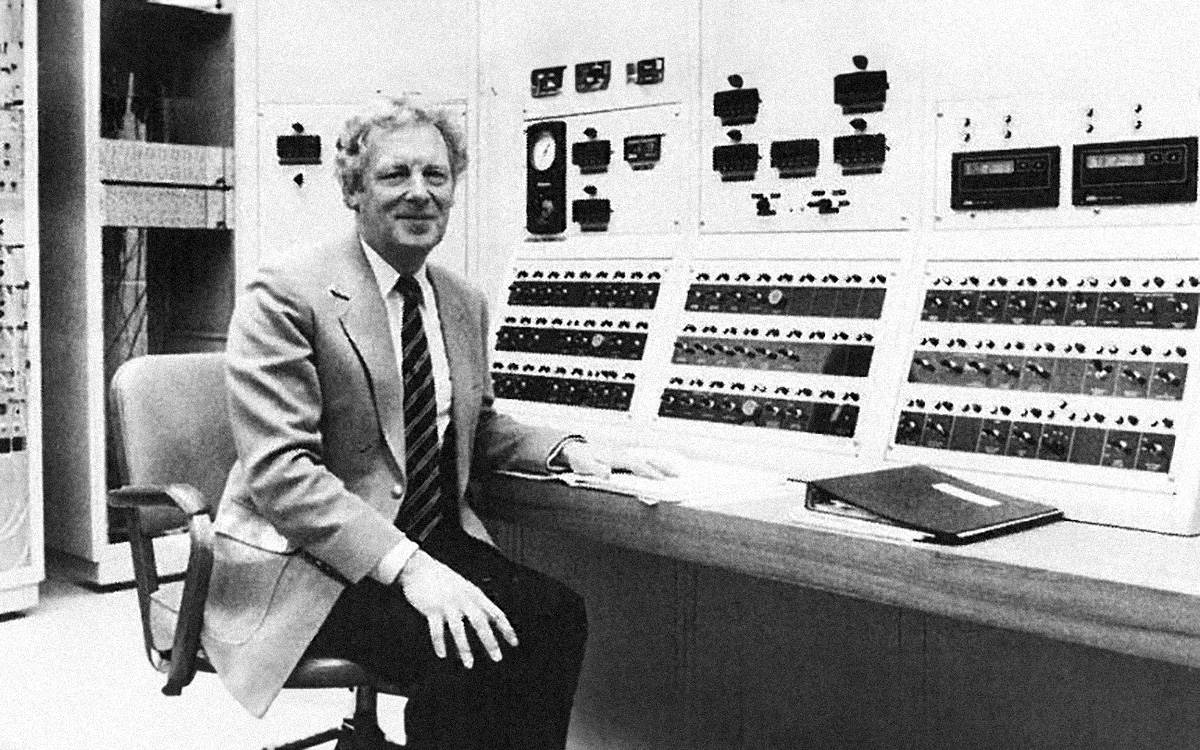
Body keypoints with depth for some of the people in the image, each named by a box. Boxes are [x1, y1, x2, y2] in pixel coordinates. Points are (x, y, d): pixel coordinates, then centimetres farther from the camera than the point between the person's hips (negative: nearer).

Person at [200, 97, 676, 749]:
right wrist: (406, 566, -28)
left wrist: (565, 448, 3)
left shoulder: (464, 304, 10)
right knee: (465, 652, -28)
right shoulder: (287, 291, -11)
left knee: (557, 615, -20)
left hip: (432, 544, 6)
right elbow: (279, 468, -19)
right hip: (302, 561, -6)